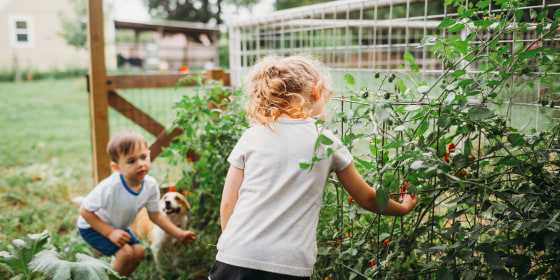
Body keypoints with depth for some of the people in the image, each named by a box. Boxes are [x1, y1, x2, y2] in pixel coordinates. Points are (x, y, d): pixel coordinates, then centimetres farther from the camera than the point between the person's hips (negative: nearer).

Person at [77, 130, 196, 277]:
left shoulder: (151, 185, -21)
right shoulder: (109, 188, -38)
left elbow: (155, 215, -7)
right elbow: (85, 211, -27)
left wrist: (179, 234, -11)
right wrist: (110, 233, -30)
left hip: (117, 226, 6)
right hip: (92, 226, -6)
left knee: (138, 251, 0)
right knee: (125, 252, -20)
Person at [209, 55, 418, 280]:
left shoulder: (251, 137, 4)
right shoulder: (327, 142, 4)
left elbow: (227, 205, 6)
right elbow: (367, 200, 15)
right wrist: (403, 208, 34)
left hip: (235, 258, 2)